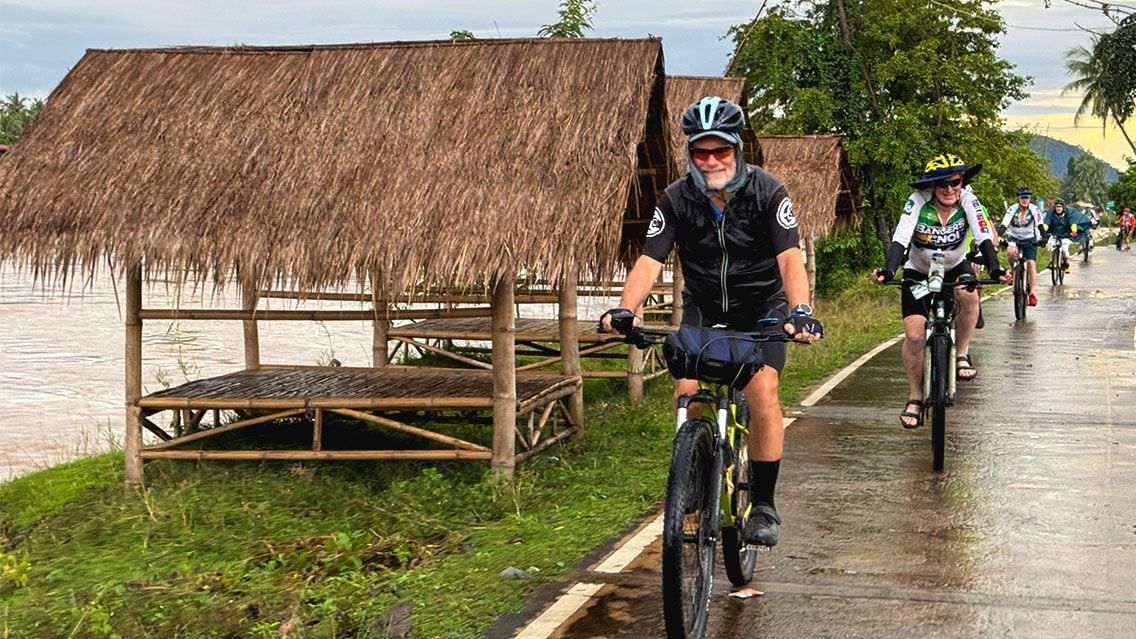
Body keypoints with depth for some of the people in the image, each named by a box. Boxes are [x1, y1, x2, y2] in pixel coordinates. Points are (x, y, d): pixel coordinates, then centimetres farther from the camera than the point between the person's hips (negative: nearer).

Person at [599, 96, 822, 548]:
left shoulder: (766, 192, -20)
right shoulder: (677, 199, -14)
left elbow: (790, 258, -29)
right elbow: (650, 261, -21)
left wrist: (801, 312, -46)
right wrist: (624, 310, -39)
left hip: (762, 309, -2)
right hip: (704, 309, 2)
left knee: (761, 393, -21)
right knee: (688, 394, -17)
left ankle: (763, 505, -8)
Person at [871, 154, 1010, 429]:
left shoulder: (967, 200, -22)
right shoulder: (918, 202, -26)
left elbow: (984, 237, -29)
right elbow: (900, 239, -35)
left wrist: (994, 268, -46)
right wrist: (888, 271, -51)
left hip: (954, 267, 1)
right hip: (918, 272, -1)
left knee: (969, 295, -34)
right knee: (914, 335, -13)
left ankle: (961, 354, -11)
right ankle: (915, 398, 4)